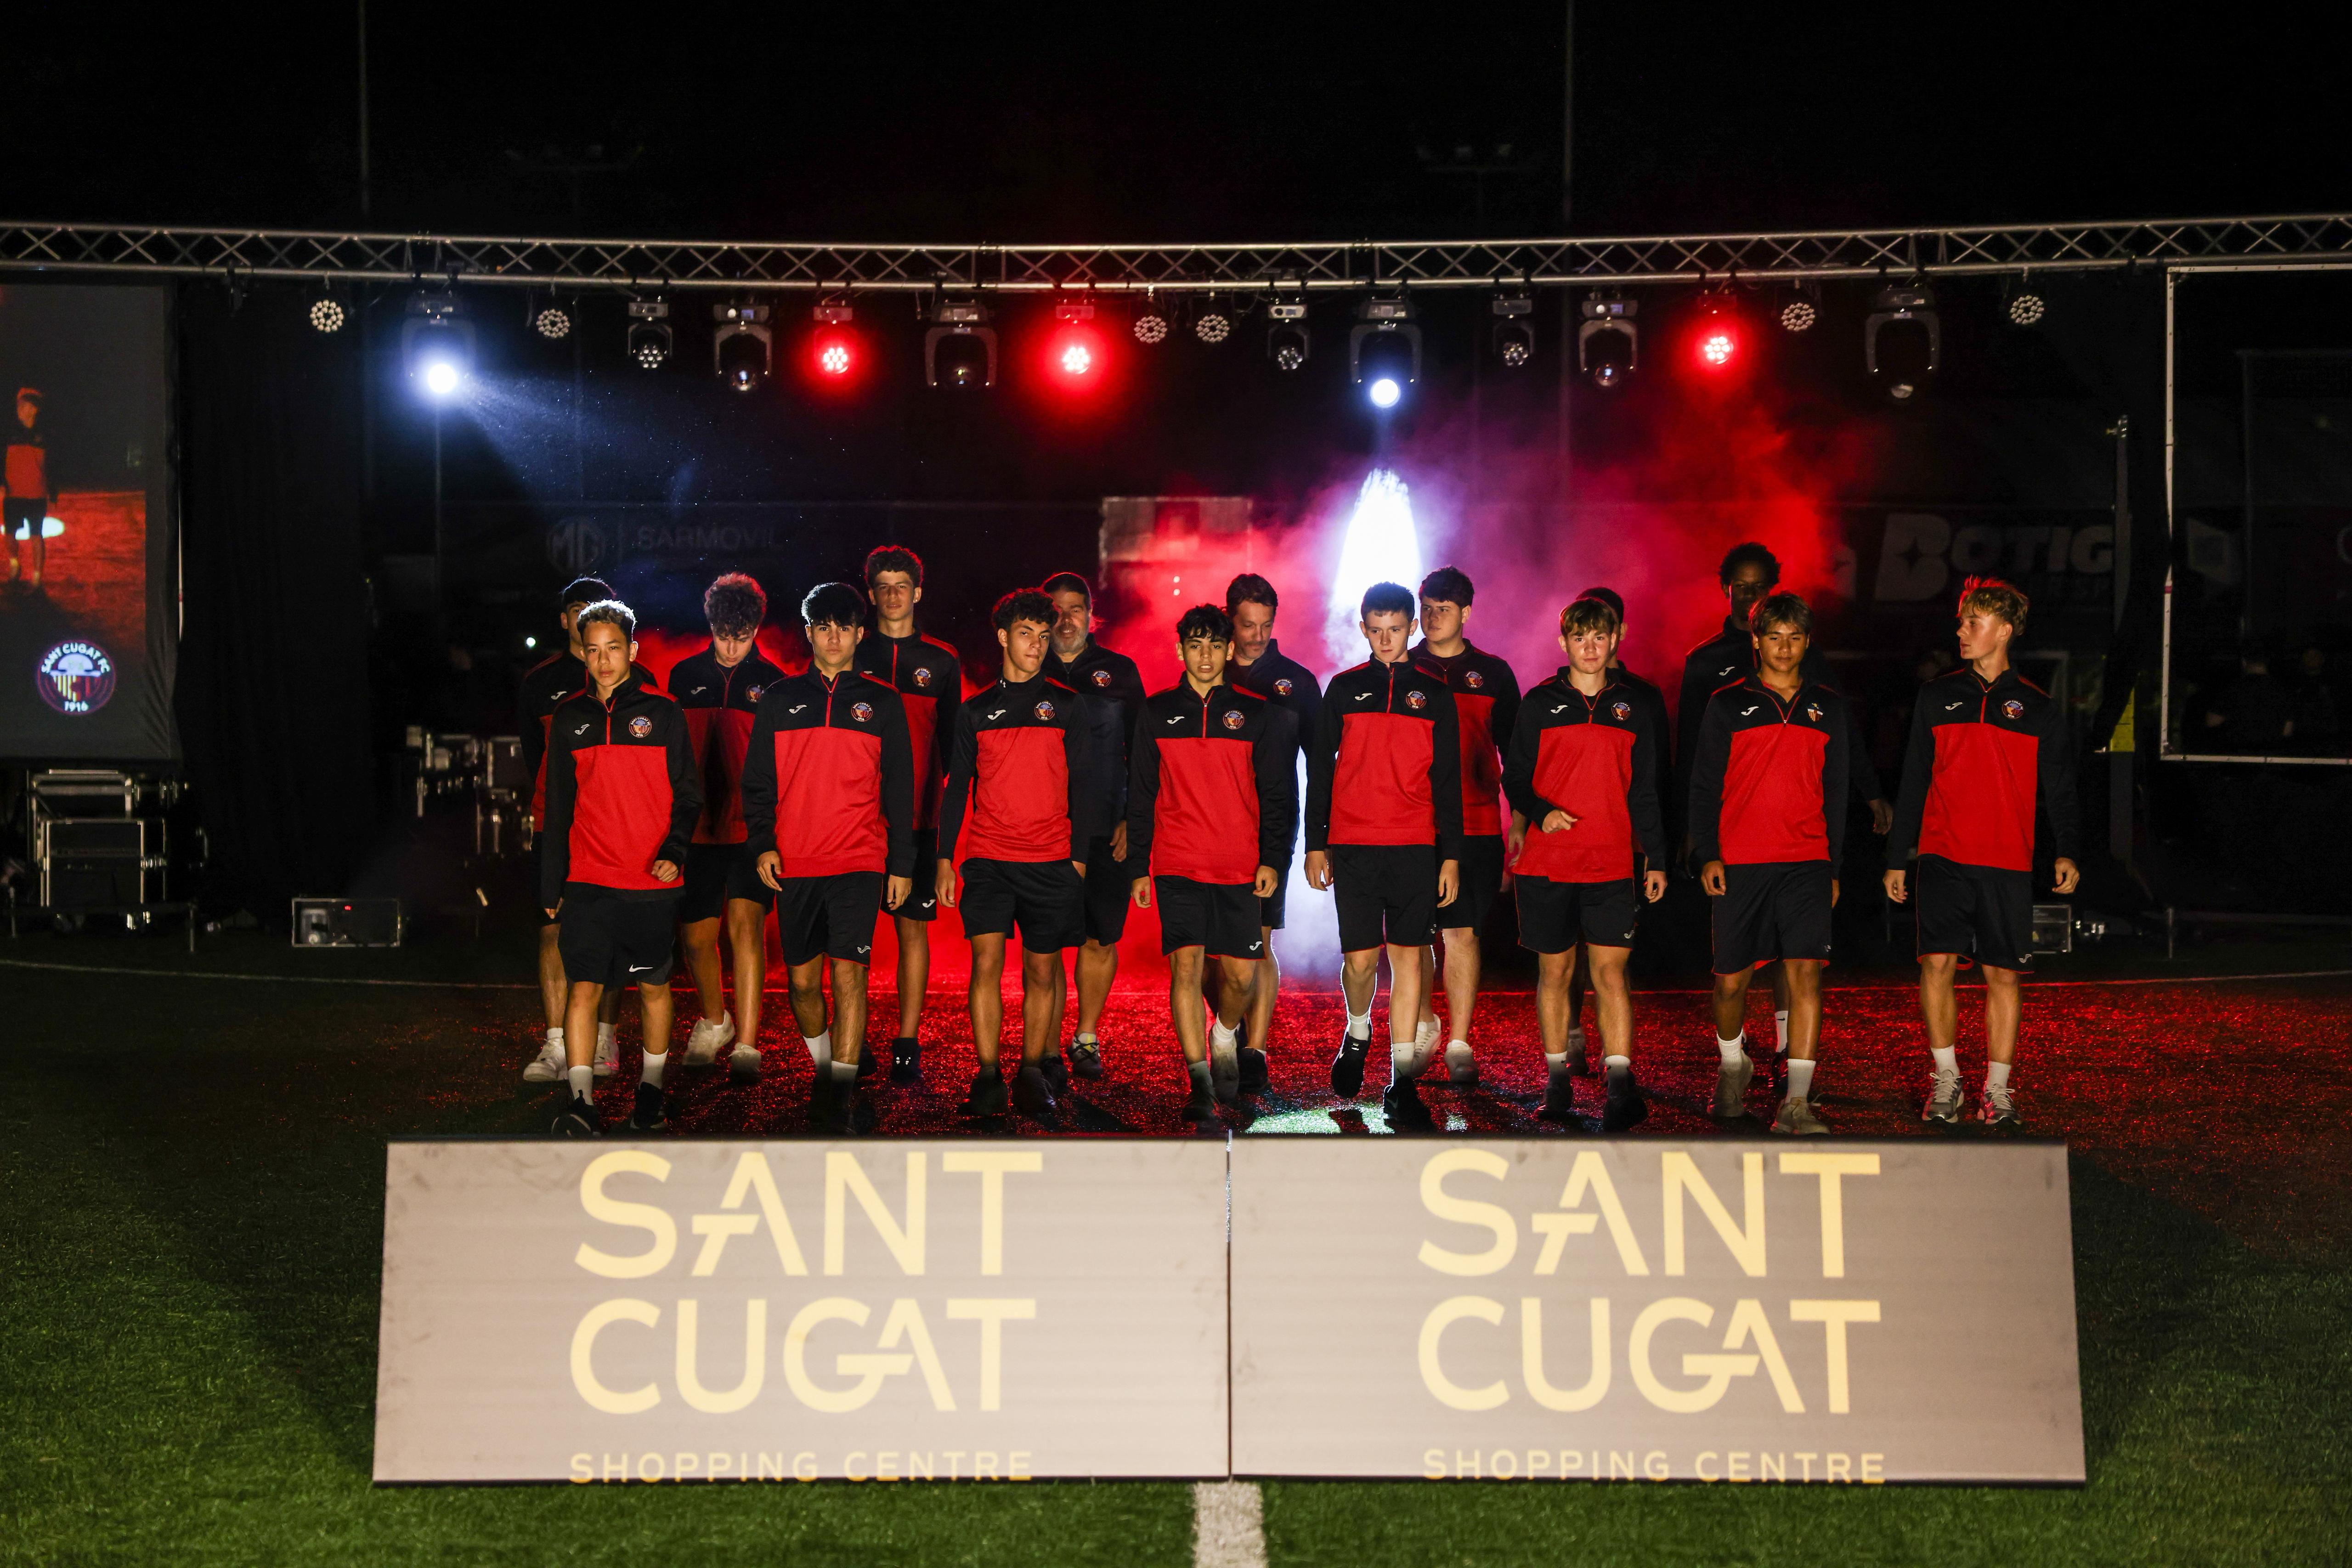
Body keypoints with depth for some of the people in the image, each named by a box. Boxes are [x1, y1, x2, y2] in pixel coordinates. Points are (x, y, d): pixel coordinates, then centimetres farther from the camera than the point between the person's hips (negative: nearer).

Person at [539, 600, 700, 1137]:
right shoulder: (570, 719, 7)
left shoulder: (662, 714, 1)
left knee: (654, 986, 10)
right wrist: (552, 885, 12)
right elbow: (558, 808, 13)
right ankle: (580, 1102, -13)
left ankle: (650, 1091, 25)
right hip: (588, 881, 1)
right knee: (583, 987, -10)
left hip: (653, 882, -1)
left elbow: (687, 794, 2)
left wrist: (674, 850, -14)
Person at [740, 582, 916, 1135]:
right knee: (803, 979, 7)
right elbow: (758, 780, 9)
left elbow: (899, 790, 8)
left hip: (860, 862, -2)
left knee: (849, 970, -12)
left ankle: (842, 1087, -11)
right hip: (794, 862, 2)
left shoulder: (881, 703, 7)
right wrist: (761, 843, -5)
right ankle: (822, 1065, 27)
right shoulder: (781, 699, 9)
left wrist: (902, 864, 4)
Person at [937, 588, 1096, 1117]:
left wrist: (1079, 855, 1)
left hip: (1051, 861, 0)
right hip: (988, 859, 0)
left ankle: (1032, 1071, 15)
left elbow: (1082, 785, 7)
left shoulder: (1064, 705, 7)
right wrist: (945, 857, 5)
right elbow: (957, 787, 11)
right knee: (987, 961, -10)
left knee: (1043, 970, 3)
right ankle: (988, 1077, -5)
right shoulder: (975, 710, 10)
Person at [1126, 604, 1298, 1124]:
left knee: (1241, 974, 2)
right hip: (1177, 866, 0)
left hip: (1240, 869, 0)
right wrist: (1138, 866, 6)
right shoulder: (1158, 713, 8)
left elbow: (1277, 794, 5)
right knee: (1186, 966, -11)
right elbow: (1141, 795, 10)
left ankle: (1226, 1036, 34)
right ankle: (1200, 1080, -5)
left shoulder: (1256, 714, 5)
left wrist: (1273, 860, -4)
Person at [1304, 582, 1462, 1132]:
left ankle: (1403, 1082, 3)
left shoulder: (1434, 695, 8)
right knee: (1360, 958, -4)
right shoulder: (1344, 689, 7)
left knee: (1408, 957, -1)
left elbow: (1448, 782, 8)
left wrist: (1451, 856, 3)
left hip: (1416, 849, 0)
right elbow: (1319, 770, 9)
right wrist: (1316, 845, 4)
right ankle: (1358, 1033, 27)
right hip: (1353, 847, 0)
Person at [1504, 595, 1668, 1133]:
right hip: (1547, 863, 0)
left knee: (1610, 970, -7)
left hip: (1612, 865, 0)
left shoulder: (1633, 709, 10)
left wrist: (1656, 859, 8)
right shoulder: (1539, 704, 5)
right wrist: (1541, 813, -15)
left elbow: (1644, 792, 13)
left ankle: (1620, 1083, -9)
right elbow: (1516, 778, 5)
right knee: (1554, 969, 7)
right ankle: (1558, 1078, 16)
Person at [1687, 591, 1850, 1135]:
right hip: (1739, 864, -1)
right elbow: (1704, 785, 4)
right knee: (1731, 979, 6)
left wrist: (1834, 866, 12)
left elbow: (1836, 792, 15)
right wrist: (1707, 855, -6)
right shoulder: (1728, 704, 4)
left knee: (1806, 972, -12)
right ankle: (1733, 1063, 36)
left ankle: (1796, 1101, -13)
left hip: (1807, 864, 1)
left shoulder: (1827, 707, 11)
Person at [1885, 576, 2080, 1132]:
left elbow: (2059, 787, 4)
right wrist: (1897, 858, 9)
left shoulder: (2037, 707, 5)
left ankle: (1997, 1089, 11)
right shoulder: (1938, 697, 9)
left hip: (2007, 863, -1)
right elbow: (1913, 782, 12)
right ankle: (1946, 1079, 3)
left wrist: (2065, 853, -11)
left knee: (2002, 973, 2)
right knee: (1938, 961, -10)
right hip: (1943, 857, 1)